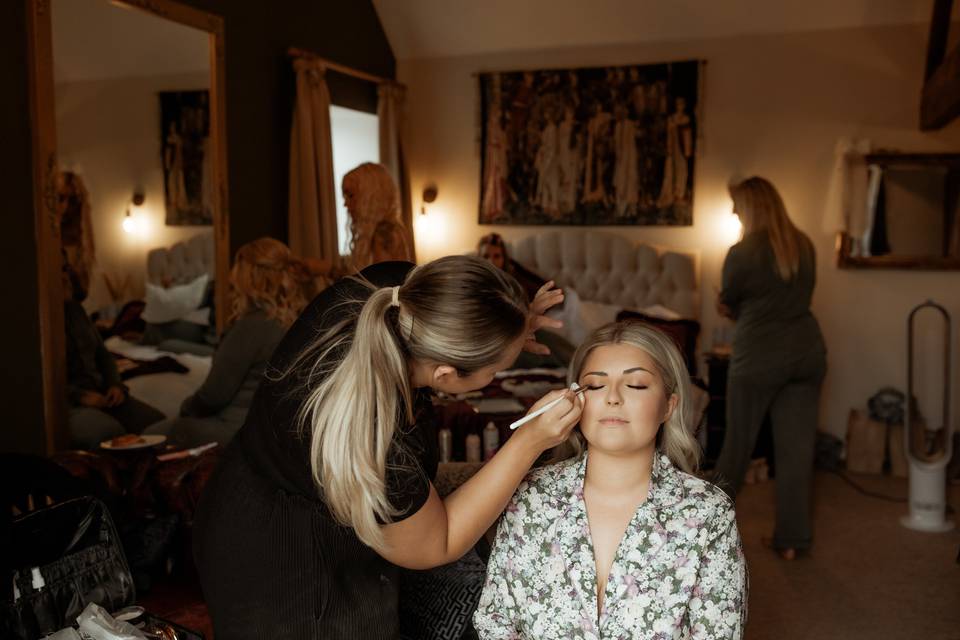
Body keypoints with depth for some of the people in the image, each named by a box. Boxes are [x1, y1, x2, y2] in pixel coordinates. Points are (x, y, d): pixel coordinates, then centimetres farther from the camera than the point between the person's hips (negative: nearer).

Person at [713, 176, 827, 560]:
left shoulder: (742, 253, -12)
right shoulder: (805, 245, 6)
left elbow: (728, 305, 1)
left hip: (759, 356, -5)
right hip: (807, 351, 5)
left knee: (738, 442, 11)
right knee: (798, 448, 7)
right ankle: (792, 539, 13)